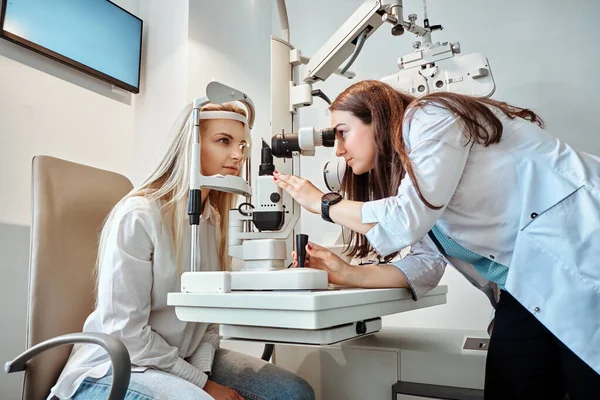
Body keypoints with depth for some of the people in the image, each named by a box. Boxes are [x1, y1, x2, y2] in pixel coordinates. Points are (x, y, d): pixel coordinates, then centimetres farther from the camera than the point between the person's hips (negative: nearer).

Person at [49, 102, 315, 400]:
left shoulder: (214, 220, 3)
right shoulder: (138, 215, -18)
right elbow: (125, 332, -19)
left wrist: (203, 368, -12)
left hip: (187, 359, 6)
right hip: (116, 367, -6)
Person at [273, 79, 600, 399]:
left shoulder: (431, 118, -9)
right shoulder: (401, 172, 14)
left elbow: (406, 221, -22)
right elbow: (426, 262, 6)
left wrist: (323, 203, -8)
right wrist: (349, 274, -5)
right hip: (527, 287, 8)